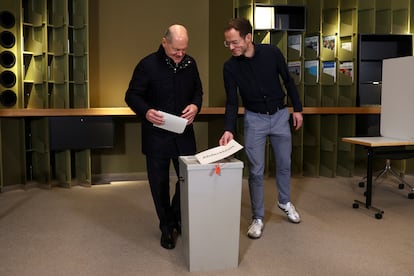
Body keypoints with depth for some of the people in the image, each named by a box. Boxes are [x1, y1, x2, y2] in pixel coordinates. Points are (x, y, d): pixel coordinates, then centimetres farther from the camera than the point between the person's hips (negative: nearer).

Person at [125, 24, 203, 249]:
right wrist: (146, 112, -26)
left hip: (184, 134, 4)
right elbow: (132, 95, -6)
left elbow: (198, 91, 14)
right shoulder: (148, 65, -11)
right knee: (159, 182, 8)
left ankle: (178, 218, 35)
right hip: (156, 136, -3)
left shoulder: (190, 64, 2)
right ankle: (167, 227, 28)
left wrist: (195, 105, -8)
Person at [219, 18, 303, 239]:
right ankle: (258, 218, 13)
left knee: (284, 163, 13)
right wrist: (229, 130, -24)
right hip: (255, 118, -1)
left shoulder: (272, 53, -13)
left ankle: (284, 202, 38)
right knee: (256, 170, -2)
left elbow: (288, 81, 0)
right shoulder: (230, 67, -13)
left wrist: (297, 109, 2)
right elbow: (232, 102, -11)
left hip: (280, 114, 1)